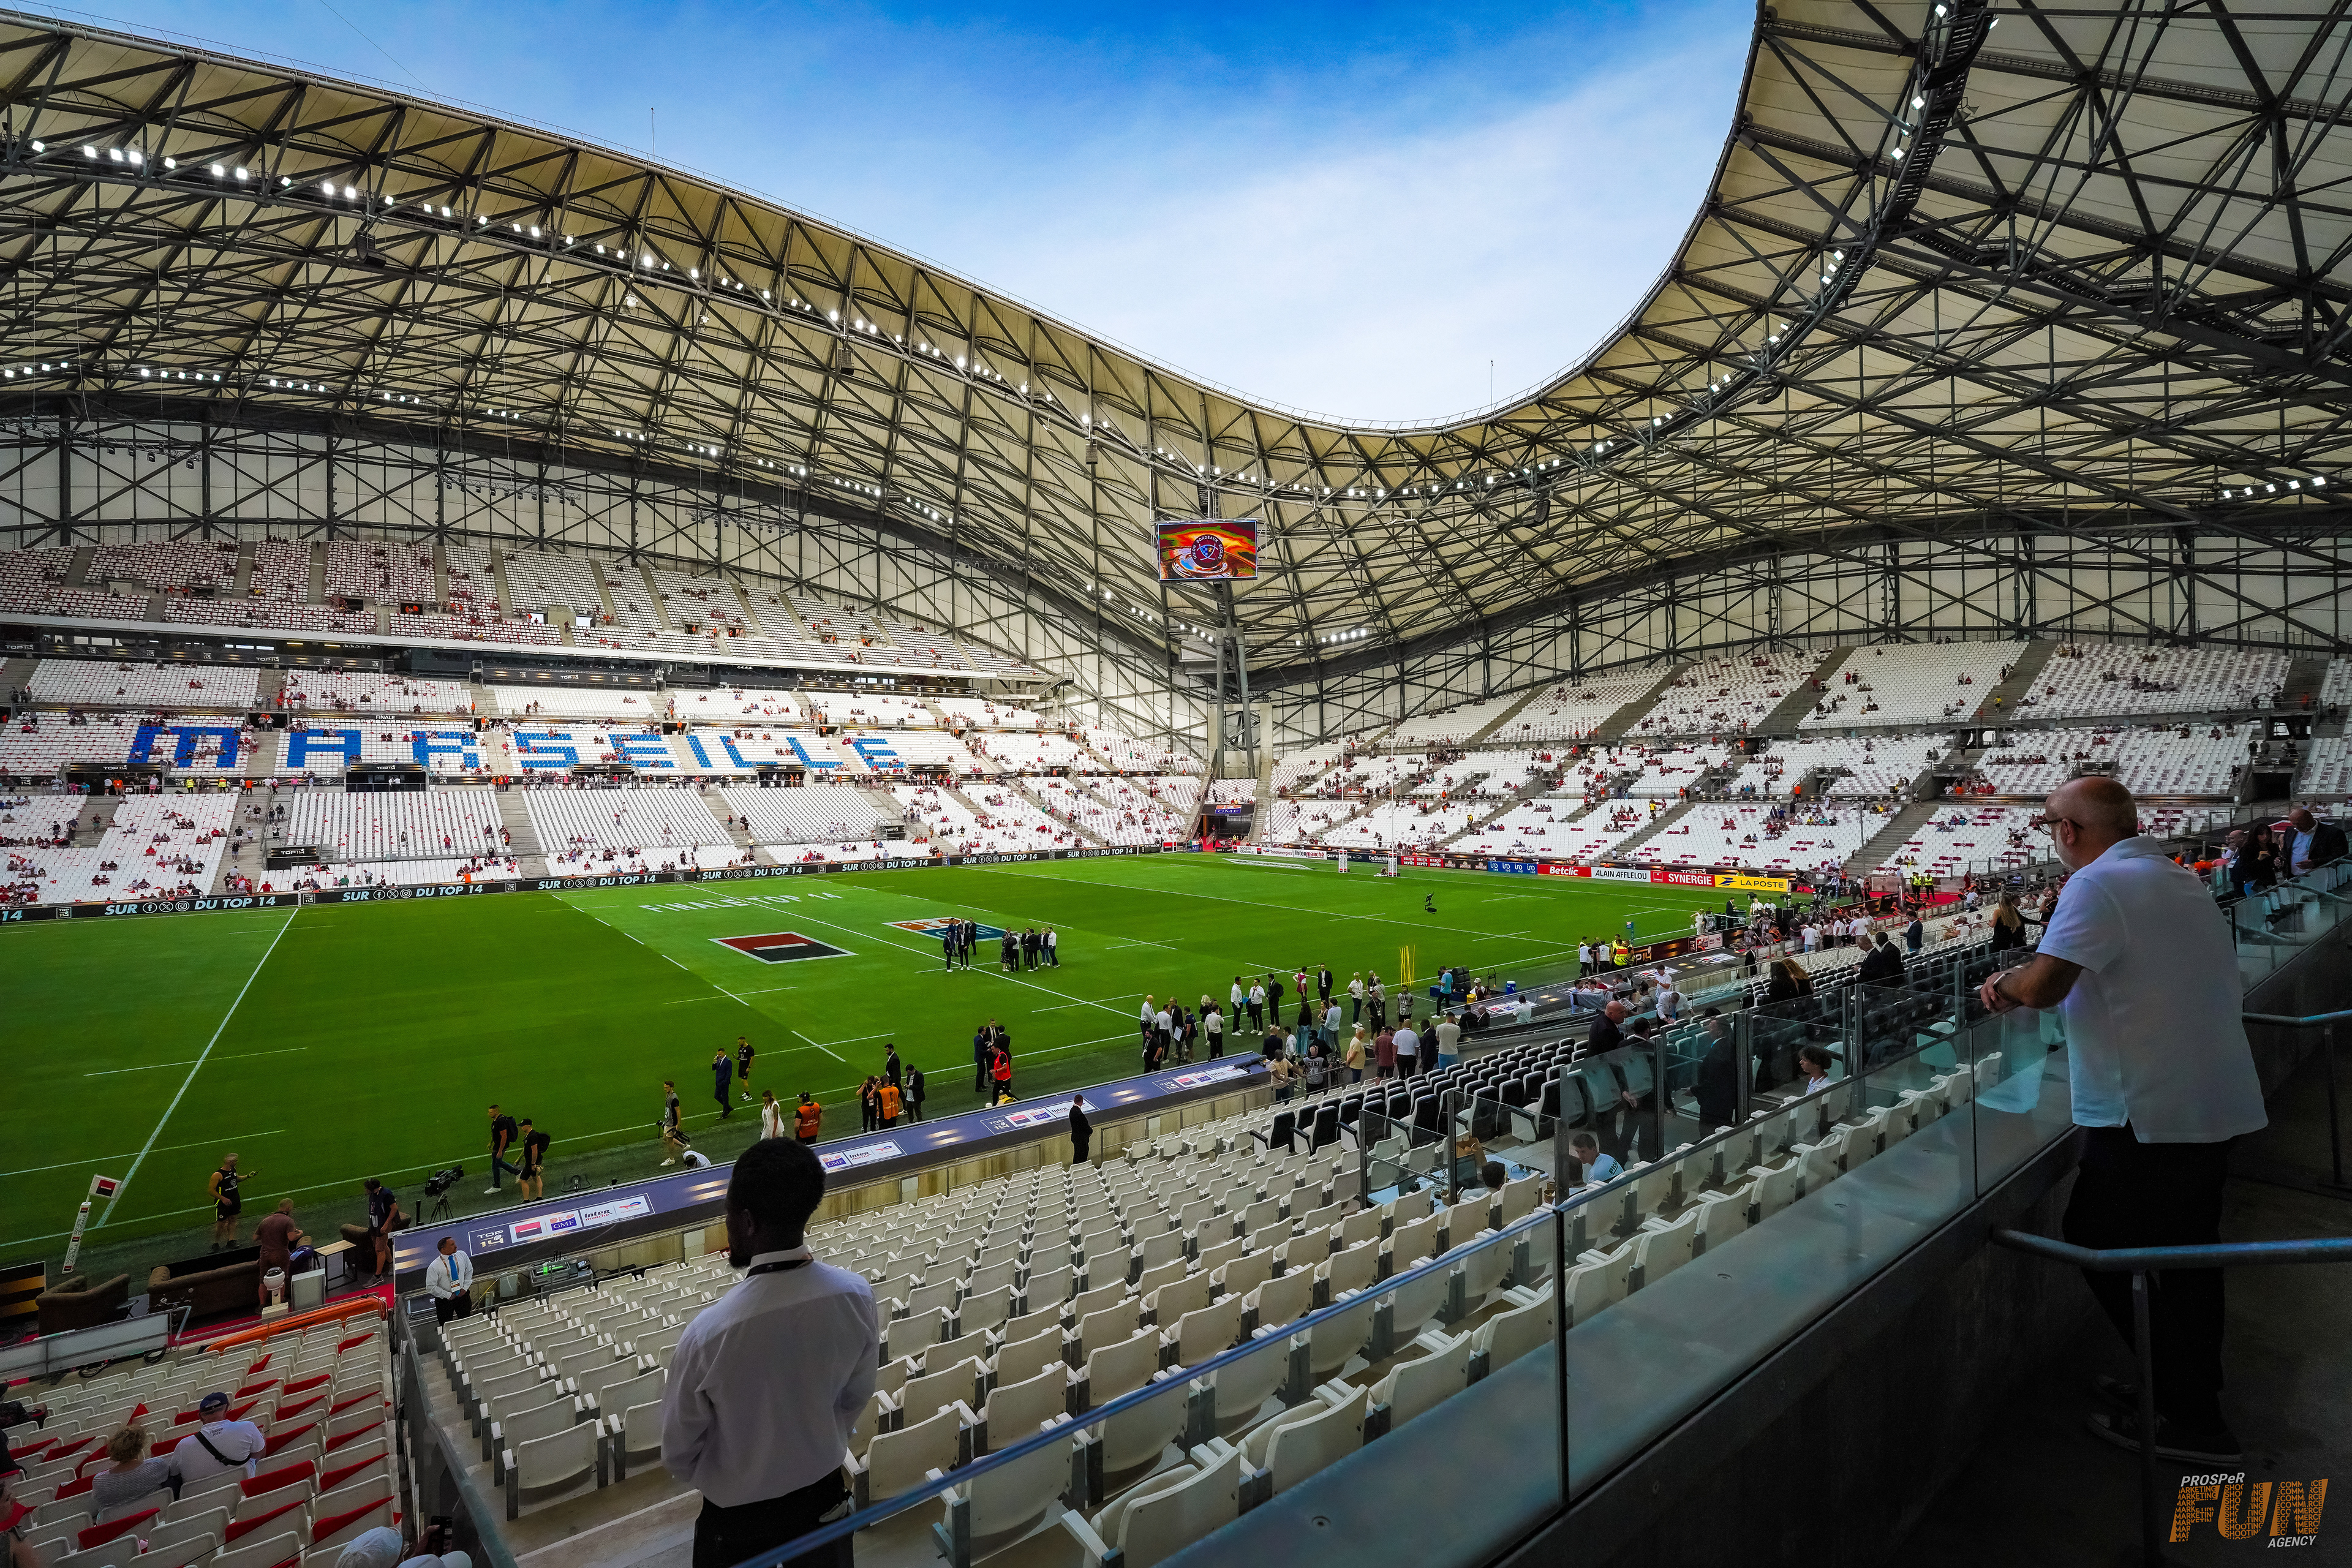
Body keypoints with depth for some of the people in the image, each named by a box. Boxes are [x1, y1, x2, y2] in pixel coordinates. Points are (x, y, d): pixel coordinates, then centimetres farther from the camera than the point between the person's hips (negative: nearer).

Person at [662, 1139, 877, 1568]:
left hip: (740, 1517, -2)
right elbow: (856, 1396, -4)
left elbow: (678, 1451, -14)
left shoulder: (709, 1333, -32)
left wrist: (721, 1484, 7)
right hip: (824, 1492, 3)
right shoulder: (857, 1295, -22)